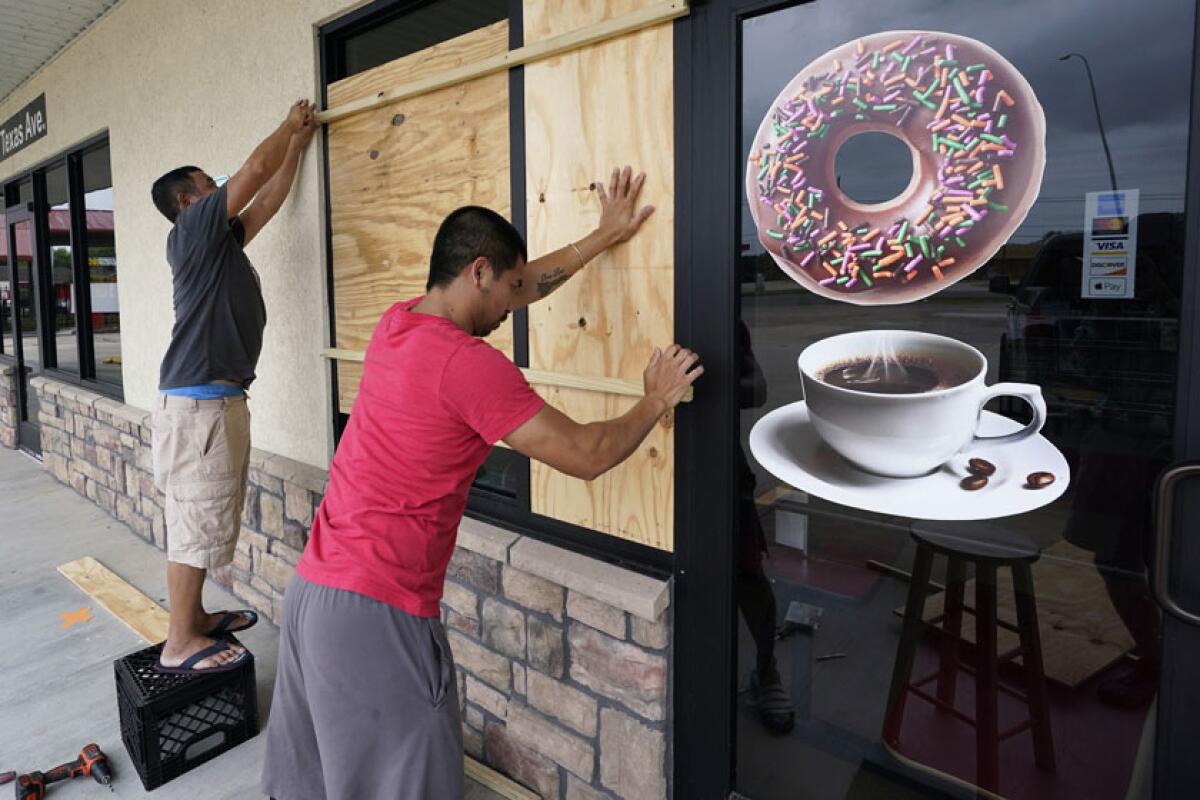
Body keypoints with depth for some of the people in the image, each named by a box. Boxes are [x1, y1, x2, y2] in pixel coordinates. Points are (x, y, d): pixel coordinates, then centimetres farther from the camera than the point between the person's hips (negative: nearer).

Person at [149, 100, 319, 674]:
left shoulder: (220, 240, 20)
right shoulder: (192, 228, -5)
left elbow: (267, 200, 27)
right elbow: (255, 168, -6)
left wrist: (298, 144, 29)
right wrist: (289, 126, 10)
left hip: (217, 397, 10)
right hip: (198, 401, -10)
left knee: (203, 516, 15)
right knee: (197, 519, -5)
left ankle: (195, 617, 26)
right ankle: (180, 644, 4)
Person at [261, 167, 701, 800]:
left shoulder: (395, 324, 6)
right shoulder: (469, 364, -19)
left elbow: (519, 287, 19)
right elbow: (586, 455, -15)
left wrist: (602, 237, 25)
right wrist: (657, 401, 3)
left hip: (311, 586, 9)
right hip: (376, 611, -9)